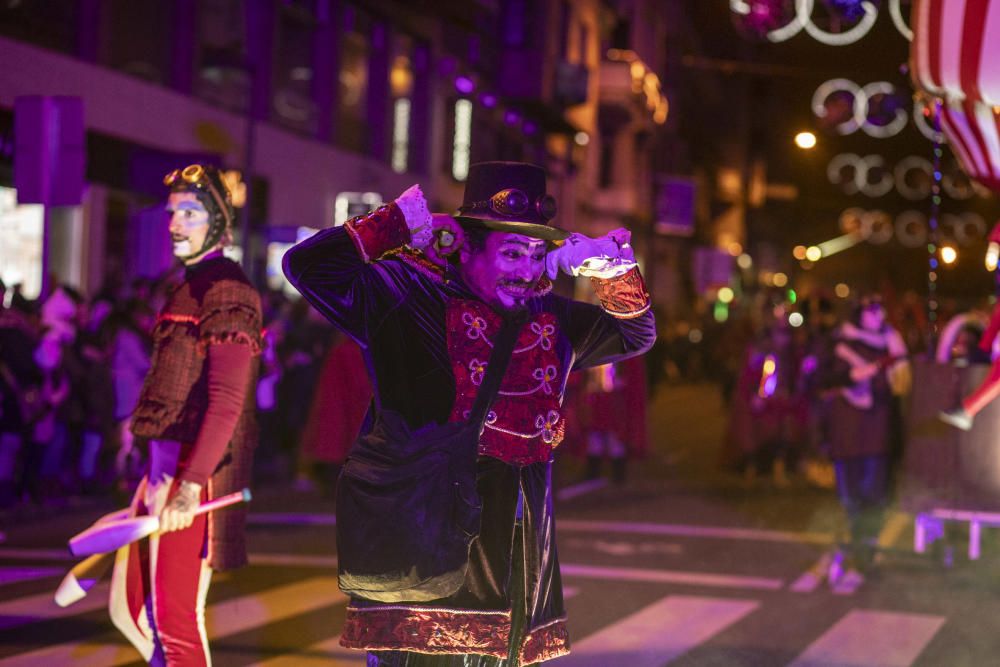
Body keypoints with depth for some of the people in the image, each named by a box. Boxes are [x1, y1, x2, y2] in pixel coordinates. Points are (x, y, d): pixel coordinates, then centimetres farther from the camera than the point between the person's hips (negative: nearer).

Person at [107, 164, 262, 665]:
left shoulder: (226, 292, -12)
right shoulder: (190, 287, 15)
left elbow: (226, 403, -20)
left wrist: (189, 487, -27)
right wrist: (157, 475, 16)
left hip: (195, 471, -9)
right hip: (164, 467, 9)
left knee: (175, 619, -5)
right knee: (130, 610, 13)